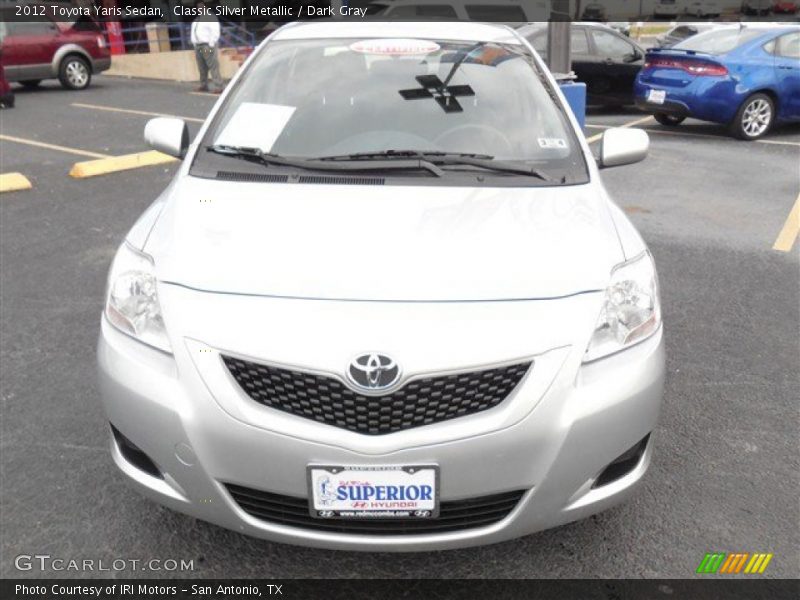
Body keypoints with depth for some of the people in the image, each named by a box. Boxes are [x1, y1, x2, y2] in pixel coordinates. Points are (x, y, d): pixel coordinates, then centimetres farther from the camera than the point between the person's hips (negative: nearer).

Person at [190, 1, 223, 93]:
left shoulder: (211, 17, -2)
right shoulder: (197, 19, 22)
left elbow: (215, 32, -11)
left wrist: (211, 45, -17)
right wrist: (195, 45, 15)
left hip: (207, 46, -8)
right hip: (198, 46, 8)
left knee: (213, 66, -13)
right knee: (202, 68, 7)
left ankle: (218, 86, -18)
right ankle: (203, 86, 12)